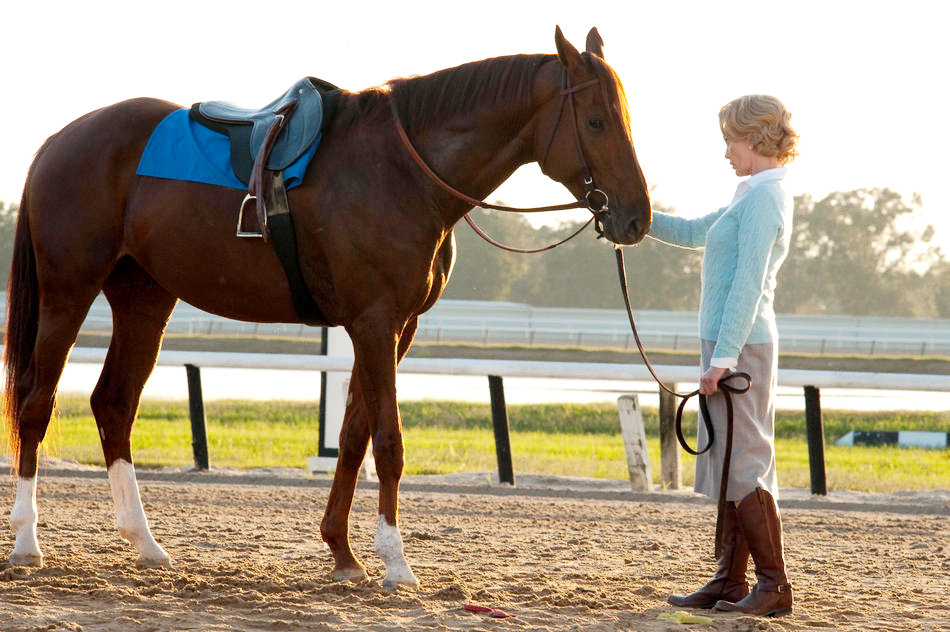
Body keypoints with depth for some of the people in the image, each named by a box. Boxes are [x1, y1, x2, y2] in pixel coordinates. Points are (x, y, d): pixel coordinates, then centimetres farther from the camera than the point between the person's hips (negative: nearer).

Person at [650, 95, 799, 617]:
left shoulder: (763, 197, -14)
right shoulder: (755, 197, 17)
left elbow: (748, 286, -20)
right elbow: (691, 233, 28)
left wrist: (723, 357, -22)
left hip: (741, 345, -10)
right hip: (731, 345, 10)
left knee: (743, 462, -8)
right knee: (726, 462, 12)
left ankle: (773, 584, -6)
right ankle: (730, 581, 15)